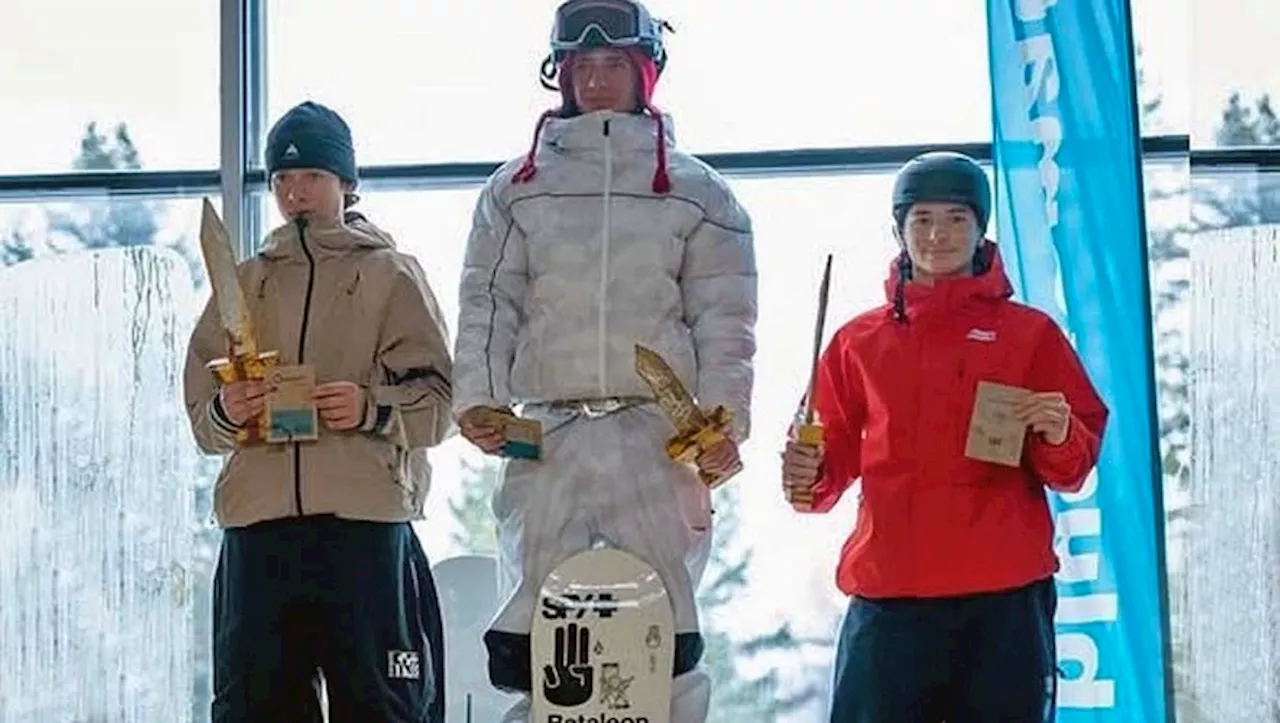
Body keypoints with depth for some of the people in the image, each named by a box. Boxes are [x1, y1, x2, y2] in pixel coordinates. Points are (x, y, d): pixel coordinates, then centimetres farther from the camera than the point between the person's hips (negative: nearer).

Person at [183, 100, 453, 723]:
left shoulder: (390, 275, 9)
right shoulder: (246, 284, 20)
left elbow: (438, 399, 2)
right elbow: (201, 409, 14)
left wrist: (373, 410, -17)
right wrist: (225, 413, -9)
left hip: (364, 518, -3)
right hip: (258, 523, 3)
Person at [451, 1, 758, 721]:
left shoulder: (695, 193, 10)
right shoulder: (518, 187, 14)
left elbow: (724, 322, 5)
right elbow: (489, 304, 9)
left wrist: (724, 420, -9)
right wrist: (478, 398, -6)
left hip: (659, 438, -1)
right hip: (547, 437, 1)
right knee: (536, 628, -1)